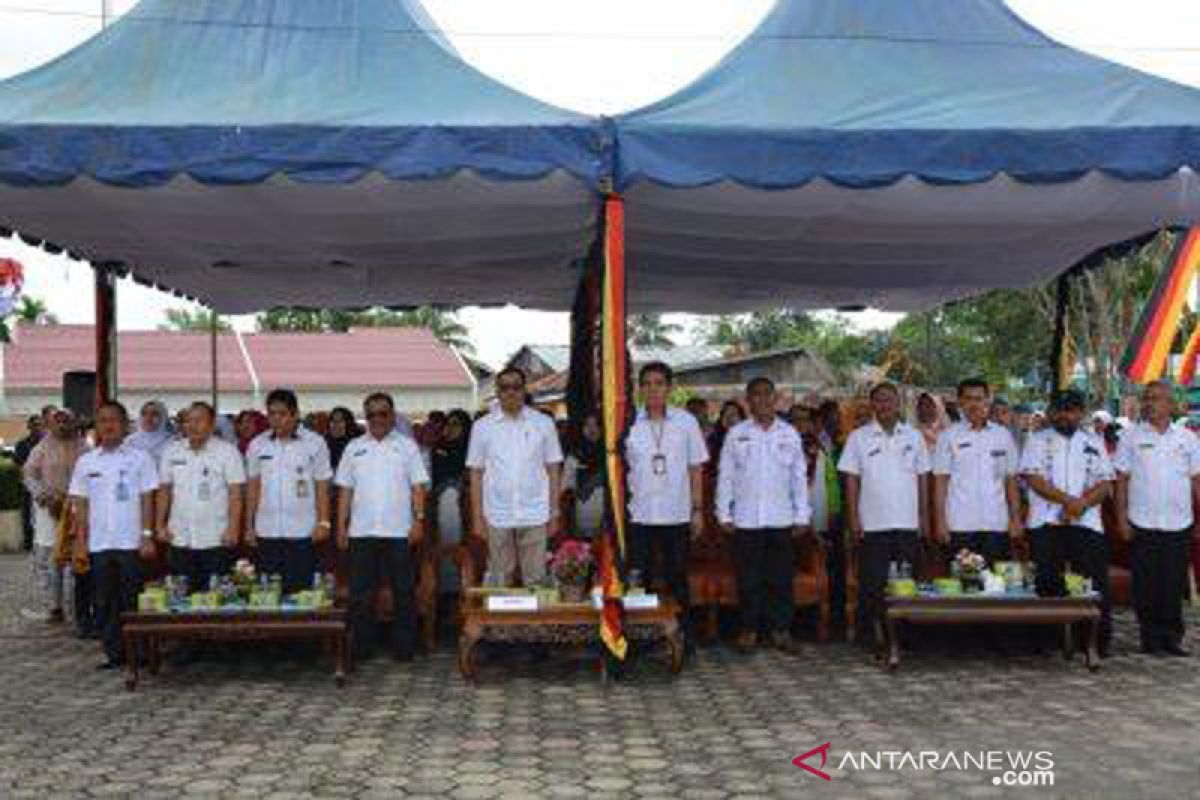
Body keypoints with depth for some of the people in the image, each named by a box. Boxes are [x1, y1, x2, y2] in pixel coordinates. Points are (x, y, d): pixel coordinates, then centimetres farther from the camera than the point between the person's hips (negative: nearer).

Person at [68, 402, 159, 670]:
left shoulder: (139, 457, 2)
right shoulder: (86, 462, 9)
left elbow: (147, 500, 0)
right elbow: (81, 504, 10)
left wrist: (147, 536, -7)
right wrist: (80, 540, 3)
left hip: (131, 542, -3)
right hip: (99, 544, 3)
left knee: (131, 600, 0)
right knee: (105, 603, 7)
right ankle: (114, 654, 15)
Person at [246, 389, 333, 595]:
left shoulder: (314, 443, 0)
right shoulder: (257, 445, 8)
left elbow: (322, 487, 0)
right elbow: (253, 488, 11)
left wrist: (324, 522, -9)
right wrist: (249, 527, 8)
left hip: (302, 533, -3)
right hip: (266, 532, 3)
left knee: (300, 591, -1)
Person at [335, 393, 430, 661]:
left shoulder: (407, 446, 6)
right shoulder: (354, 448, 11)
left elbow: (418, 486, 2)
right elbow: (345, 490, 10)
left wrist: (419, 520, -8)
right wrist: (341, 526, 4)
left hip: (399, 531, -2)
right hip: (361, 531, 2)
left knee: (403, 591, 2)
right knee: (361, 592, 5)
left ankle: (404, 646, 11)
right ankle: (362, 646, 15)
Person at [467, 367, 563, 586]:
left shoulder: (543, 423, 4)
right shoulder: (483, 426, 4)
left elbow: (553, 470, 5)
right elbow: (476, 474, 6)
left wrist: (554, 513, 1)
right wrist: (477, 516, 1)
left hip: (535, 516, 0)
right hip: (497, 516, 1)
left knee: (535, 580, 3)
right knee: (500, 582, 8)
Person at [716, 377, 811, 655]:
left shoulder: (789, 433, 8)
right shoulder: (736, 434, 4)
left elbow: (799, 477, 9)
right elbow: (725, 476, 5)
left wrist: (802, 515, 4)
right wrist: (724, 514, -1)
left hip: (781, 519, 1)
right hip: (746, 519, -1)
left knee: (781, 578, 3)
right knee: (748, 579, 3)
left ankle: (781, 629, 14)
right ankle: (749, 629, 14)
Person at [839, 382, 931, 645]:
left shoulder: (913, 436, 9)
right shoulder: (859, 437, 2)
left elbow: (922, 477, 10)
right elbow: (851, 479, 0)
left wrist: (924, 516, 5)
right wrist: (853, 518, -7)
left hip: (907, 524, 2)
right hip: (872, 524, -2)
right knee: (871, 584, 0)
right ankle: (866, 637, 9)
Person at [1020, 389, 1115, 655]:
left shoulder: (1093, 442, 15)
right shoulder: (1038, 440, 8)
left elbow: (1105, 483, 7)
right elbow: (1034, 479, -4)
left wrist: (1082, 504, -12)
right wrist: (1067, 500, -14)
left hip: (1086, 522, 2)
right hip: (1046, 523, -1)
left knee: (1094, 583, -2)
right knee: (1048, 583, 0)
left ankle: (1100, 640, 6)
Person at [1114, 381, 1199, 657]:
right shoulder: (1132, 437, 2)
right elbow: (1121, 480, 1)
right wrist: (1122, 519, -6)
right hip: (1142, 524, -1)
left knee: (1175, 584, 4)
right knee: (1145, 584, 2)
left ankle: (1172, 636, 15)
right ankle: (1150, 636, 12)